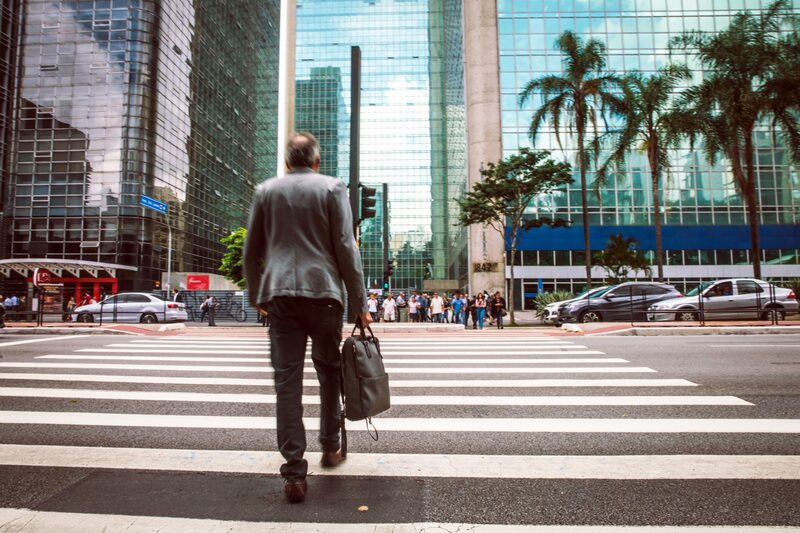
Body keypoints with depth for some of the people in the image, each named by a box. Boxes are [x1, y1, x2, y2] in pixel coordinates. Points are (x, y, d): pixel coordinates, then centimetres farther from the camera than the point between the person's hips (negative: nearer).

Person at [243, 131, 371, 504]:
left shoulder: (266, 191, 12)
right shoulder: (332, 188, 3)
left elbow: (251, 252, 13)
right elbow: (346, 248, -4)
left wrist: (256, 295, 25)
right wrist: (360, 302, -1)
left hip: (279, 295, 2)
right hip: (323, 292, -1)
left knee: (287, 380, 2)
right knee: (330, 372, 16)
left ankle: (295, 472, 5)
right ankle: (330, 446, 28)